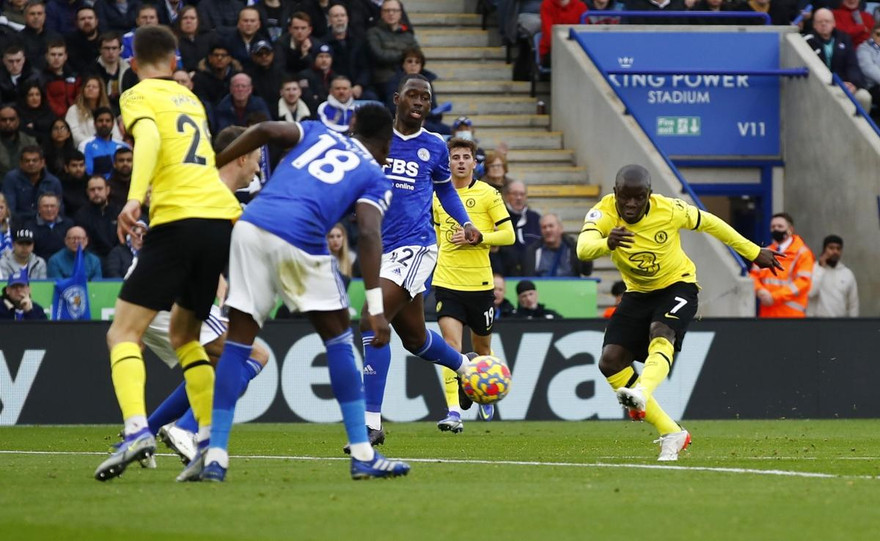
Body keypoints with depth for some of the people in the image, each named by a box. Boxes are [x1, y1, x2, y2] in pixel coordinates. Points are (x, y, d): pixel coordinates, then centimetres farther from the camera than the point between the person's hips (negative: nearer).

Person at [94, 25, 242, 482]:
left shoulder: (138, 96, 5)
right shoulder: (188, 98, 25)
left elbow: (149, 139, -15)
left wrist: (135, 198, -27)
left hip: (179, 219, -6)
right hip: (223, 217, 6)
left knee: (123, 332, -5)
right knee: (183, 334, 22)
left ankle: (136, 430, -28)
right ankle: (209, 439, 10)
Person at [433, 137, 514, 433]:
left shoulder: (488, 194, -3)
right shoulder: (438, 196, 7)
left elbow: (508, 235, -5)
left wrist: (477, 238, -17)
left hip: (480, 283, -1)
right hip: (447, 282, 1)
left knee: (481, 347, 14)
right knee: (451, 344, -15)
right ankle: (453, 411, -20)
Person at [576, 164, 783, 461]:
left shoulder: (669, 210, -21)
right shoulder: (603, 213, -20)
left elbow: (709, 223, -2)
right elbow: (583, 249, -39)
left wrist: (754, 252, 7)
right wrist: (607, 243, -64)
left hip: (677, 286, -4)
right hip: (637, 293, 4)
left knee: (661, 335, -35)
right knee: (610, 361, -10)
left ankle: (641, 392, -64)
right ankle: (671, 434, -4)